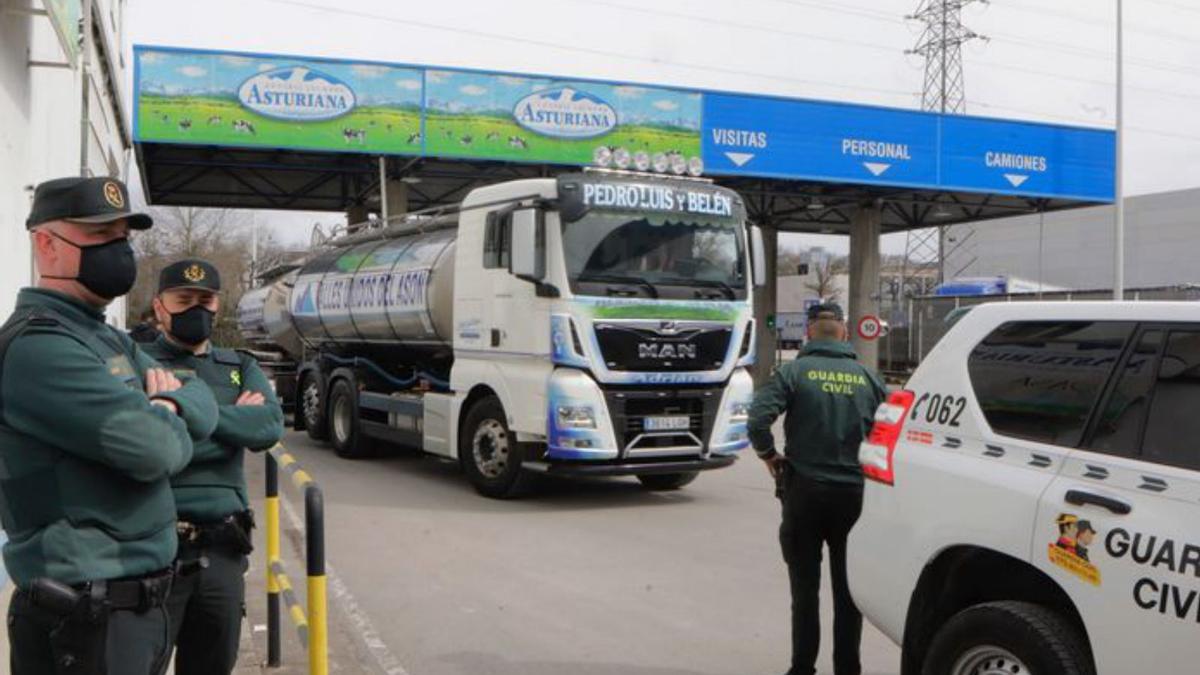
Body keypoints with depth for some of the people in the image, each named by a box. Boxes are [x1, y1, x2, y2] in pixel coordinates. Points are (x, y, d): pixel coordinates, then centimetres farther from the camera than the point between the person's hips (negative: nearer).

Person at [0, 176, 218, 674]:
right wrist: (165, 421, -3)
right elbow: (156, 449, -26)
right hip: (84, 617, -9)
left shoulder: (111, 341, 14)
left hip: (141, 600, 9)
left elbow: (204, 408, 11)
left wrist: (169, 404, -11)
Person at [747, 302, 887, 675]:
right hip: (854, 493, 2)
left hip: (805, 490, -2)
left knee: (805, 588, 9)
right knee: (848, 588, 13)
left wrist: (769, 455, -2)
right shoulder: (868, 377, 4)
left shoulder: (795, 372, -6)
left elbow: (758, 419, -18)